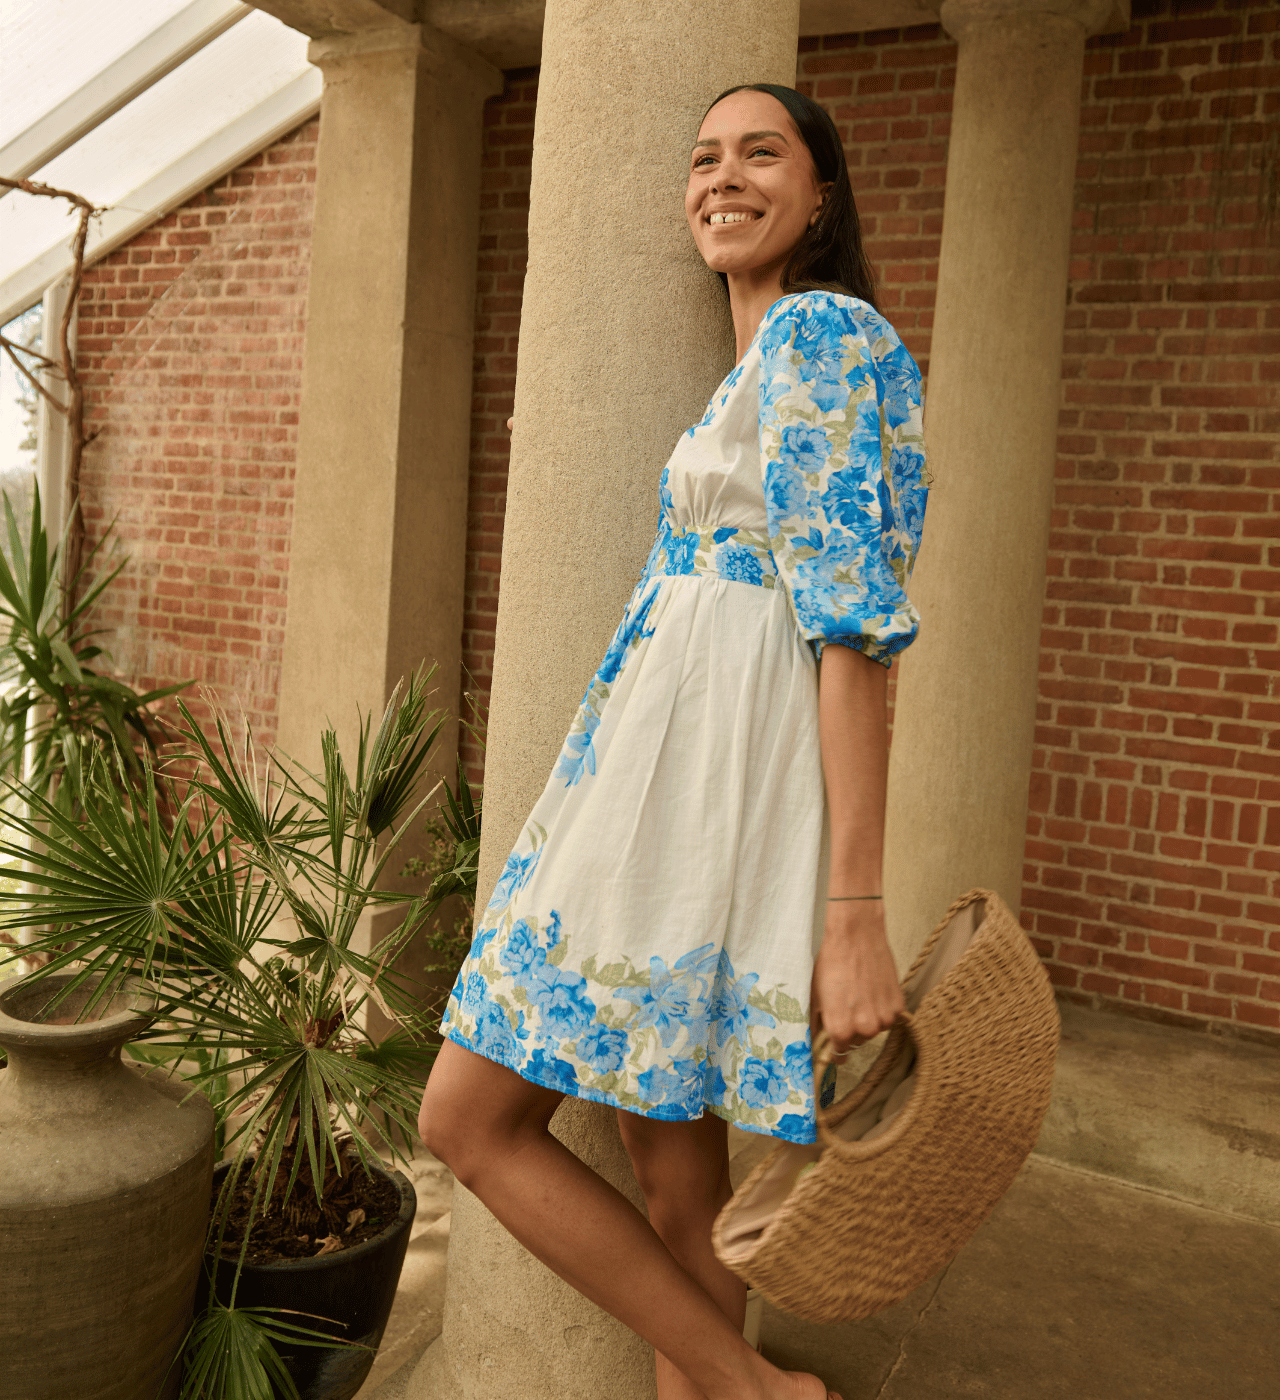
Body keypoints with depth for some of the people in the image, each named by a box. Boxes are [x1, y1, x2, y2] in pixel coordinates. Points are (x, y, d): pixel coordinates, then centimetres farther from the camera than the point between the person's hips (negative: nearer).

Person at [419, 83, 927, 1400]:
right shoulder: (762, 361, 21)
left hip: (712, 786, -10)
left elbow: (851, 620, -18)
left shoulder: (818, 331, -8)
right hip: (675, 771, 10)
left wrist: (854, 911, -22)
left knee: (468, 1117, -2)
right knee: (670, 1152, 13)